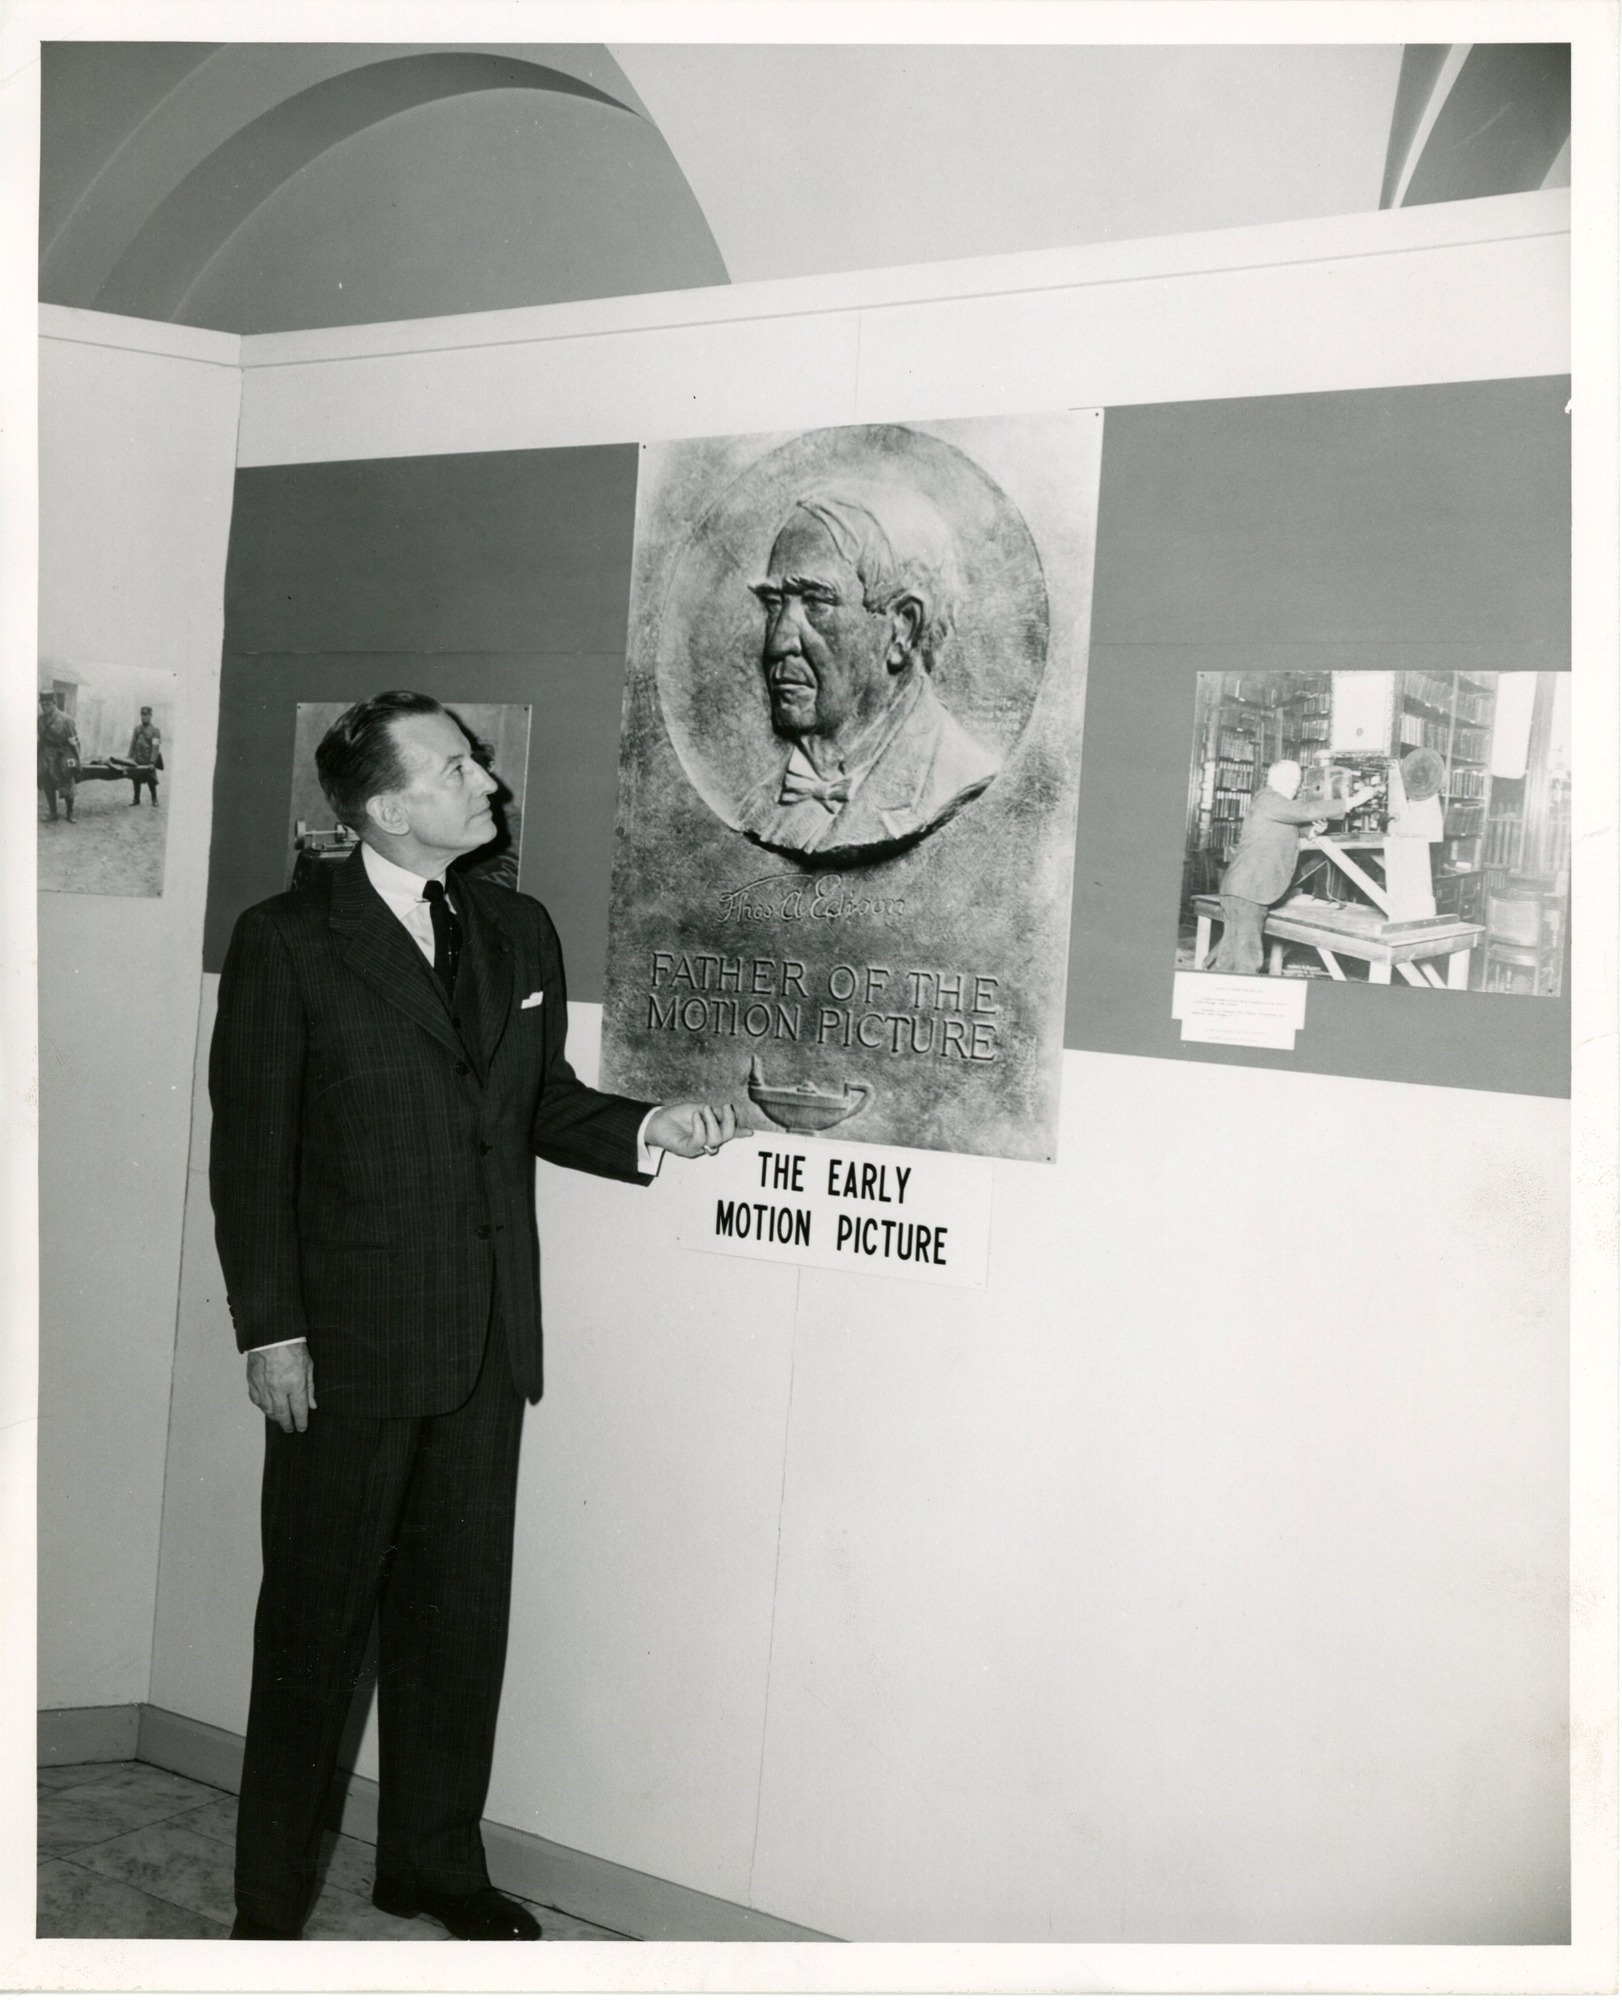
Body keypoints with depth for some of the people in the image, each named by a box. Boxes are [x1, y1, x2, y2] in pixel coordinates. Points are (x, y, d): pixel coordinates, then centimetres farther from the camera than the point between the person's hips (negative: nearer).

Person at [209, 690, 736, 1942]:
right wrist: (269, 1329, -11)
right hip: (347, 1343, -4)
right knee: (317, 1615, 8)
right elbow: (251, 1150, -7)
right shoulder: (286, 942, -7)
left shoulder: (519, 933, 8)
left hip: (487, 1338, 5)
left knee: (460, 1609, 15)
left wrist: (644, 1131, -5)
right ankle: (271, 1894, 25)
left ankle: (435, 1860, 32)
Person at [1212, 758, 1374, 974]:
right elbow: (1307, 811, -18)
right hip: (1246, 890, -10)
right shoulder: (1268, 800, -11)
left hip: (1252, 890, 10)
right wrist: (1353, 802, -15)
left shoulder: (1276, 803, 21)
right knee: (1246, 958, -12)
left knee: (1230, 956, 11)